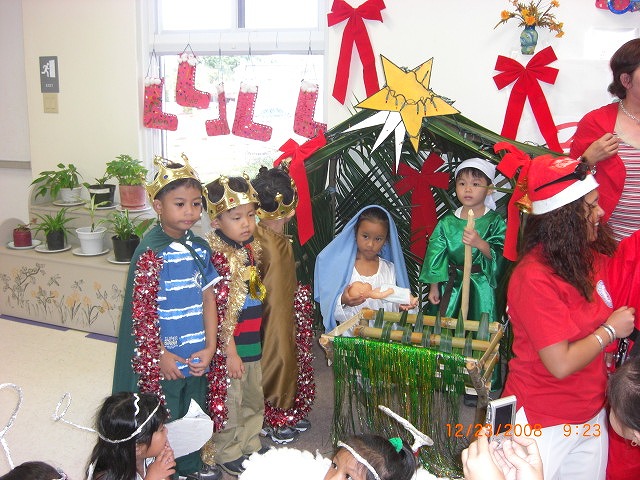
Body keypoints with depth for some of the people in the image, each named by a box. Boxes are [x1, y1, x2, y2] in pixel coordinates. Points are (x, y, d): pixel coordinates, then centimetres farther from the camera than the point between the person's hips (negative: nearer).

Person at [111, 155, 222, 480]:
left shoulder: (199, 248, 2)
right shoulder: (151, 252, -17)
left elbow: (208, 298, 4)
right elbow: (141, 310, -16)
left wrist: (209, 347, -2)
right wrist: (159, 355, -15)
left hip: (195, 356, 6)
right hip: (163, 358, -6)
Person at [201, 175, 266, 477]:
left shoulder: (250, 248, 3)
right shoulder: (216, 257, -21)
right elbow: (217, 311, -20)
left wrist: (255, 340, 15)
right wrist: (230, 350, -17)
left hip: (252, 342, 8)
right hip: (229, 346, -8)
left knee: (254, 398, 22)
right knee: (229, 402, 9)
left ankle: (250, 443, 41)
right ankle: (226, 453, 29)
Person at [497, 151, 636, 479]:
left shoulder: (593, 256, -1)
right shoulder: (534, 278, -24)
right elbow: (561, 364, -23)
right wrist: (610, 331, -11)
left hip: (592, 416, 7)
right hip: (543, 425, -7)